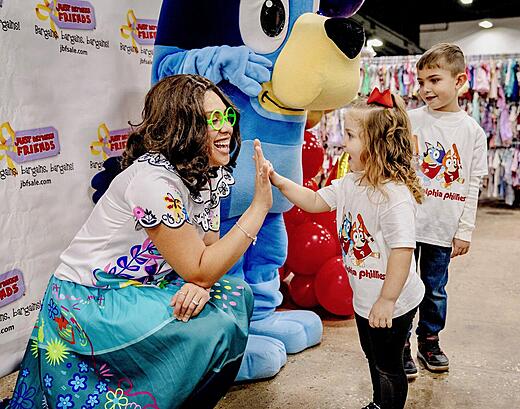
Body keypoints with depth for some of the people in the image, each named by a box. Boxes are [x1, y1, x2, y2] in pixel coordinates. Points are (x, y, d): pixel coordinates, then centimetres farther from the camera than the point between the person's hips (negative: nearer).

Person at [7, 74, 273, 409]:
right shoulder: (152, 180, -27)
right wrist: (260, 206, -25)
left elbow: (208, 252, 3)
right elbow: (199, 269, -24)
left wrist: (201, 283, -21)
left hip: (141, 290, 8)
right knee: (215, 326, -22)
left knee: (235, 295, -5)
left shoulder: (208, 176, -1)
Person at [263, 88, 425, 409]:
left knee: (388, 366, 11)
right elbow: (314, 201, 9)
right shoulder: (349, 184, 0)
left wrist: (387, 301, -27)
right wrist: (277, 179, 0)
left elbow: (403, 250, -31)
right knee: (373, 358, 27)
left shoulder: (395, 196, -29)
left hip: (392, 304, -9)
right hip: (365, 298, 9)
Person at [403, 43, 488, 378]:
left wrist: (465, 230, 1)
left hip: (443, 228, 1)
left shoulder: (473, 131, 1)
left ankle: (429, 340, 34)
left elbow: (472, 186, 3)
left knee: (436, 290, 15)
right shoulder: (411, 121, -2)